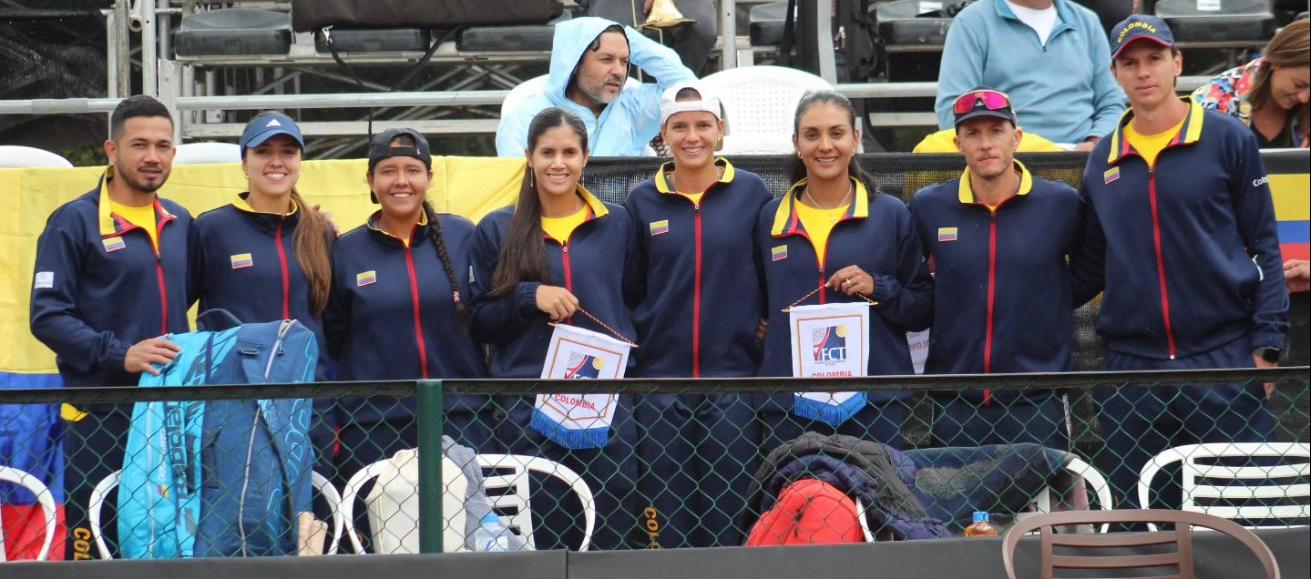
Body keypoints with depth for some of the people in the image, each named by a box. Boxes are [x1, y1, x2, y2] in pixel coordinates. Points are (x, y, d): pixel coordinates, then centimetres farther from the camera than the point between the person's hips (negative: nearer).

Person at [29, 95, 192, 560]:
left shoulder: (181, 223, 13)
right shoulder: (75, 222, -4)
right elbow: (48, 316, -9)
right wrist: (119, 354, -19)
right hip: (101, 417, -5)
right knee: (95, 551, -3)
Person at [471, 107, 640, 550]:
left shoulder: (616, 223, 11)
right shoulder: (496, 231, 7)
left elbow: (634, 301, 18)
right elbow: (478, 322, 6)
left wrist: (631, 352, 2)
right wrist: (529, 297, -10)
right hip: (526, 408, -1)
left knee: (612, 536, 0)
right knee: (539, 544, 1)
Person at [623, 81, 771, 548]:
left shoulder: (751, 192, 3)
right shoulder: (643, 202, 6)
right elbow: (628, 290, 11)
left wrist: (765, 338, -2)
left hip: (733, 377, -1)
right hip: (660, 378, 1)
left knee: (727, 518, 3)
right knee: (669, 520, 4)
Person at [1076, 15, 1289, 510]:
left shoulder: (1228, 140, 1)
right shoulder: (1103, 159, 11)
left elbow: (1264, 246, 1)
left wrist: (1267, 344, -6)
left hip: (1225, 357, -3)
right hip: (1129, 367, 3)